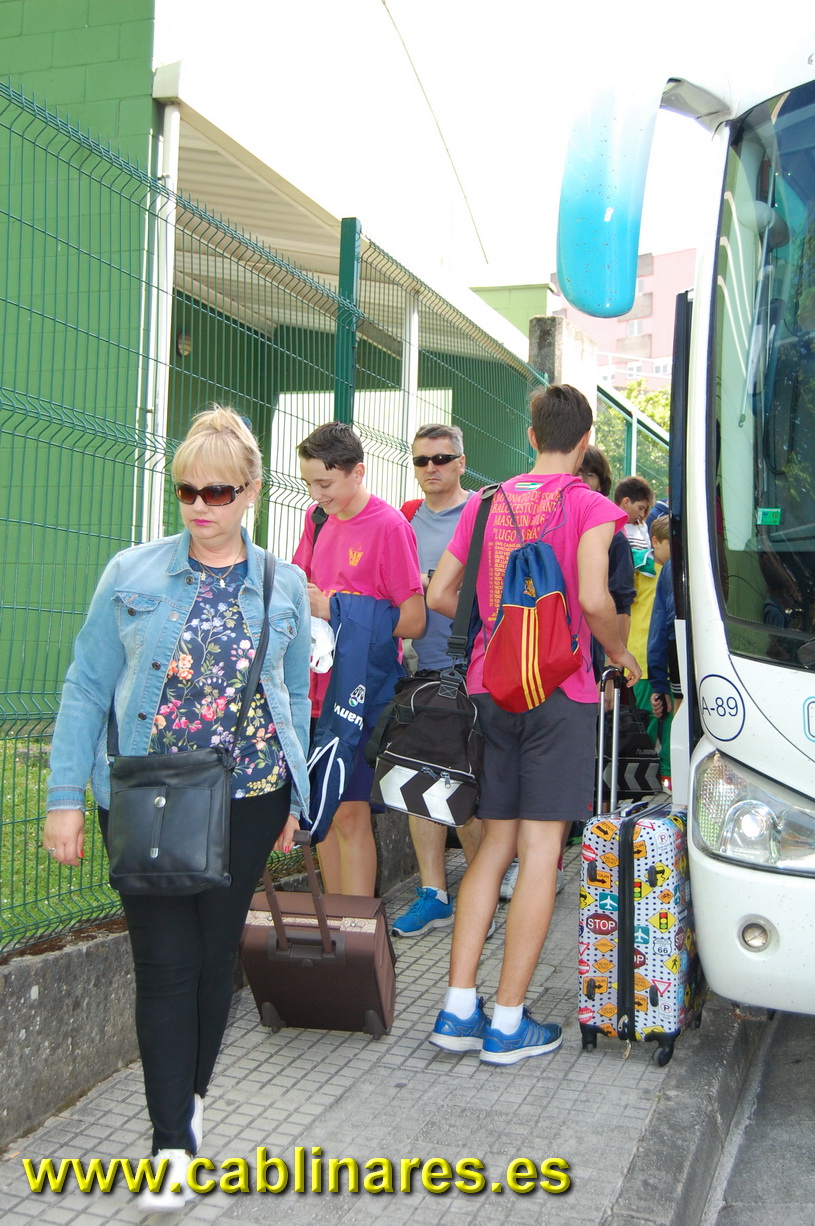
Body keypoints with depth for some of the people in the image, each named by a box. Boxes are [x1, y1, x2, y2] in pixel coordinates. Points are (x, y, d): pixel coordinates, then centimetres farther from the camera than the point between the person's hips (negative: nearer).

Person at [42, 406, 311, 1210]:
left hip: (248, 799, 2)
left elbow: (295, 697, 13)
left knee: (217, 955, 10)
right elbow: (87, 687, 0)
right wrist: (66, 798, -4)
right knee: (166, 965, -2)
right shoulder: (132, 575, 0)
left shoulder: (283, 587, 6)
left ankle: (189, 1101, 32)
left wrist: (294, 796, 13)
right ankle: (173, 1145, 8)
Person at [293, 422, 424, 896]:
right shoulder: (318, 518, 10)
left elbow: (412, 621, -14)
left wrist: (335, 610, -15)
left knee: (350, 815, -4)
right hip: (318, 687, 7)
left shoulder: (389, 526, -12)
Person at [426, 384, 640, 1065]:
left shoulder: (486, 502, 11)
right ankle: (508, 1023, 5)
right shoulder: (589, 507, -4)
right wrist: (620, 654, -1)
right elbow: (592, 600, -19)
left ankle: (458, 1010, 11)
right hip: (558, 691, -5)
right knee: (540, 853, 1)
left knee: (494, 844, 12)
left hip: (487, 689, 5)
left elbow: (438, 595, 12)